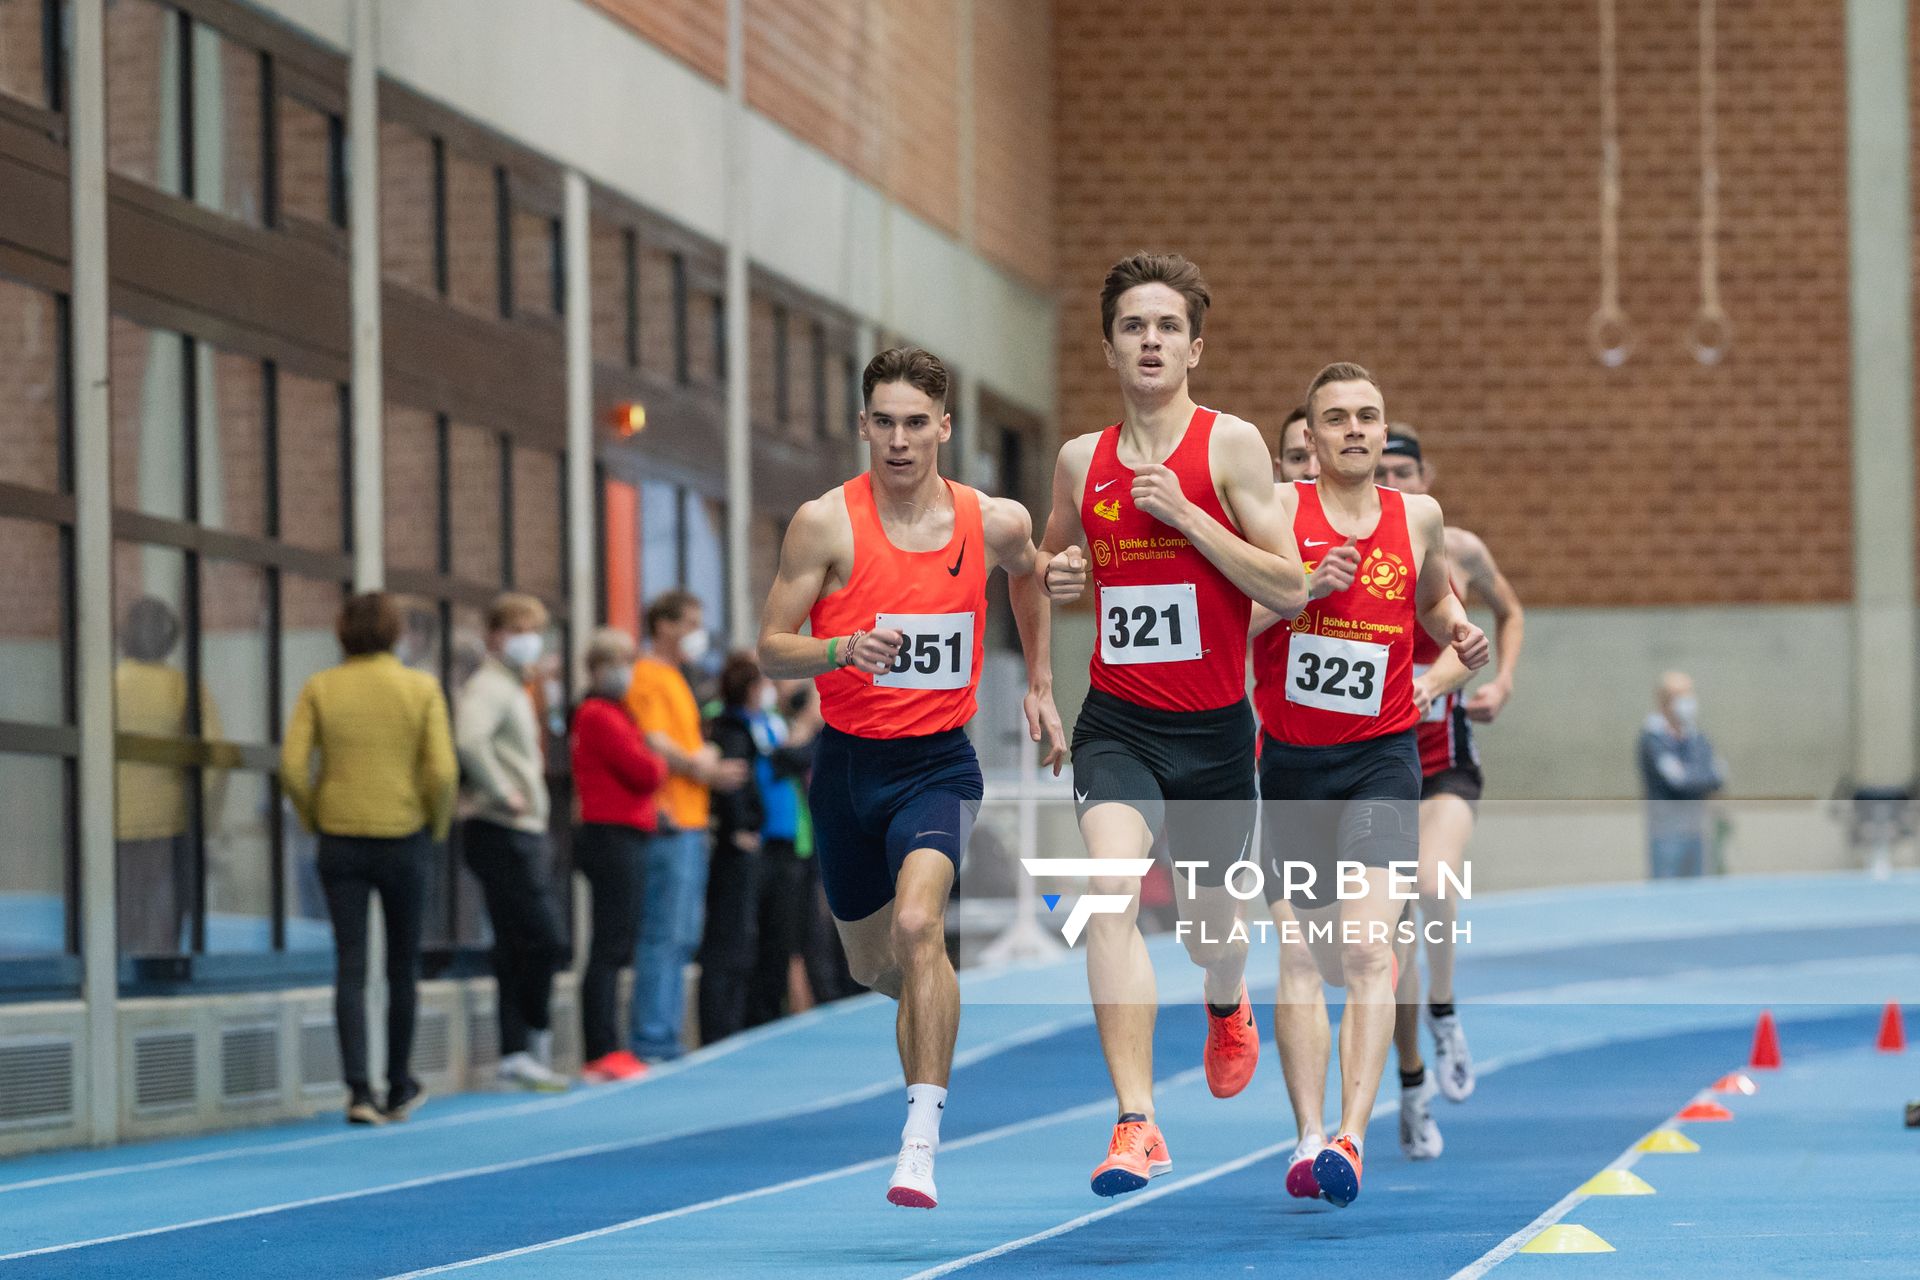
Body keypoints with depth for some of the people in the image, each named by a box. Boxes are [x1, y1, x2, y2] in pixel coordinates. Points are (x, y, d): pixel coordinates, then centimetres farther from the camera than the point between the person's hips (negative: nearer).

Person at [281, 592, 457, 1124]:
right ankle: (399, 1089, 22)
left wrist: (313, 818, 7)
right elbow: (442, 771, -12)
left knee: (350, 967, 1)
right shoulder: (421, 688, -4)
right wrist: (437, 826, 4)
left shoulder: (320, 688, -2)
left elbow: (292, 767, -8)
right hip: (404, 838, -1)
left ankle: (359, 1091, -11)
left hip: (340, 839, 1)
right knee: (403, 965, 13)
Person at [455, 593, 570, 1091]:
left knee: (518, 947, 9)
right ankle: (536, 1043, -6)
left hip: (525, 832, 10)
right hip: (505, 834, -10)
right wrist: (503, 793, -25)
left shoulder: (514, 689, 21)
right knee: (543, 939, -12)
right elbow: (468, 739, -31)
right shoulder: (488, 686, -12)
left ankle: (517, 1052, 11)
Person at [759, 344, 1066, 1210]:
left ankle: (921, 1143, -28)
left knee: (917, 925, -27)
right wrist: (842, 649, -28)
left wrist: (1039, 685, 22)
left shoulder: (994, 522, -4)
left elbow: (1028, 576, 22)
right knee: (872, 965, 16)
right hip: (848, 759, 2)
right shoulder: (826, 523, -9)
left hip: (937, 761, -2)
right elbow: (770, 651, -8)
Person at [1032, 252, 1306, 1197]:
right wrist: (1058, 576, -1)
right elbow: (1054, 556, 24)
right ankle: (1136, 1125, -24)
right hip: (1117, 721, 1)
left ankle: (1227, 1010, 56)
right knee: (1111, 891, -22)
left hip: (1213, 727, -1)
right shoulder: (1081, 459, 4)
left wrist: (1185, 514, -18)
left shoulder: (1231, 445, -7)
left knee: (1207, 913, 17)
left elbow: (1290, 591, -10)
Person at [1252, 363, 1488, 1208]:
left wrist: (1461, 636, 4)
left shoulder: (1419, 518, 4)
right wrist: (1301, 589, -19)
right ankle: (1308, 1137, 11)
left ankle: (1351, 1137, -23)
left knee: (1367, 945, -16)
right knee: (1299, 954, 3)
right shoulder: (1277, 510, -3)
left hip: (1380, 758, 0)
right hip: (1289, 758, 0)